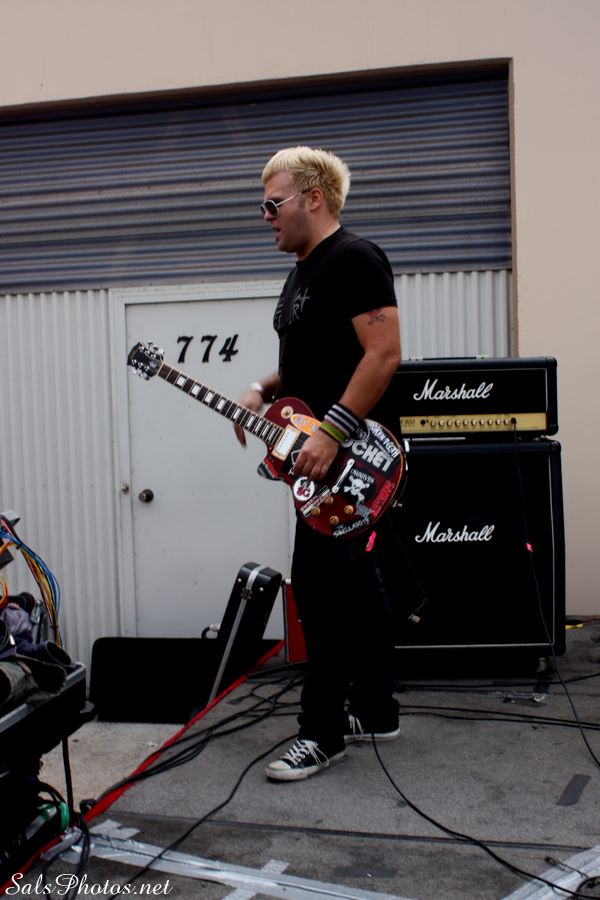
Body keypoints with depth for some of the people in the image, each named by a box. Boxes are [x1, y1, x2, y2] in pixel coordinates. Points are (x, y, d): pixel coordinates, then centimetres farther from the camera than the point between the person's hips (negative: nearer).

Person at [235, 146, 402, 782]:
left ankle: (322, 734, 4)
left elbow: (383, 354, -21)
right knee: (355, 582, 15)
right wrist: (264, 389, 7)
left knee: (320, 590, -8)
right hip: (317, 453, 10)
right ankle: (374, 712, 26)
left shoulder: (354, 259, -13)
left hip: (349, 455, -10)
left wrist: (329, 433, -25)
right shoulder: (300, 273, 18)